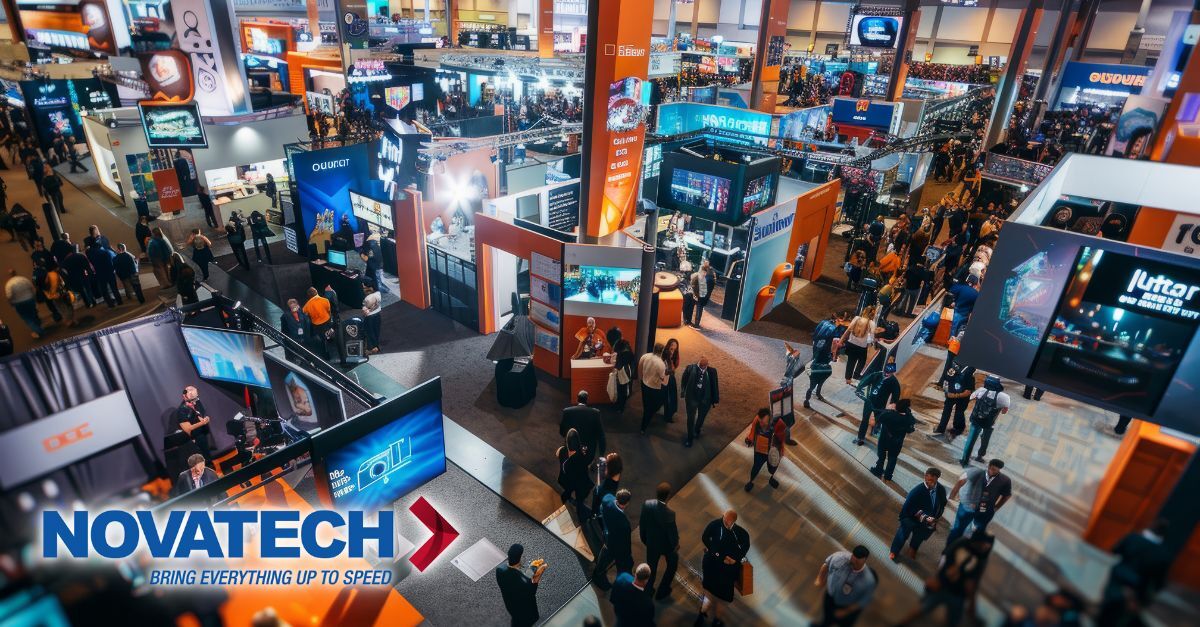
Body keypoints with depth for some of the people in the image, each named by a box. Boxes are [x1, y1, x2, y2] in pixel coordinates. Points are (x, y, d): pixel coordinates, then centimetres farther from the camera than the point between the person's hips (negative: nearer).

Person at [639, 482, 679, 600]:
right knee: (673, 564, 27)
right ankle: (662, 592, 38)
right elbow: (672, 531, -22)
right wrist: (676, 544, 0)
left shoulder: (646, 504, -23)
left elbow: (642, 523, -8)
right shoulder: (669, 512, -36)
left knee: (651, 567, 25)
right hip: (666, 544, -3)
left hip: (651, 542, 3)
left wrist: (644, 538, 10)